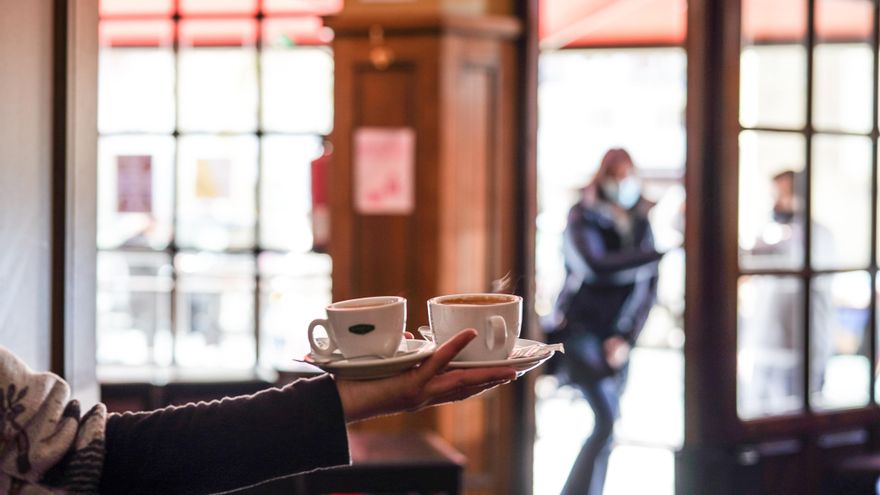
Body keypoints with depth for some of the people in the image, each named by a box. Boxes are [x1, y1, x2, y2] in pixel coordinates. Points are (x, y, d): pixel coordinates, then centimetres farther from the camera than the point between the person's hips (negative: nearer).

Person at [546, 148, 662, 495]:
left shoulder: (641, 224, 6)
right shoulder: (583, 219, -7)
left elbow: (648, 287, 4)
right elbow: (597, 265, -26)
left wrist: (627, 337, -7)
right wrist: (661, 252, -28)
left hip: (616, 337, 5)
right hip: (580, 329, -5)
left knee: (606, 426, 6)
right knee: (606, 420, -18)